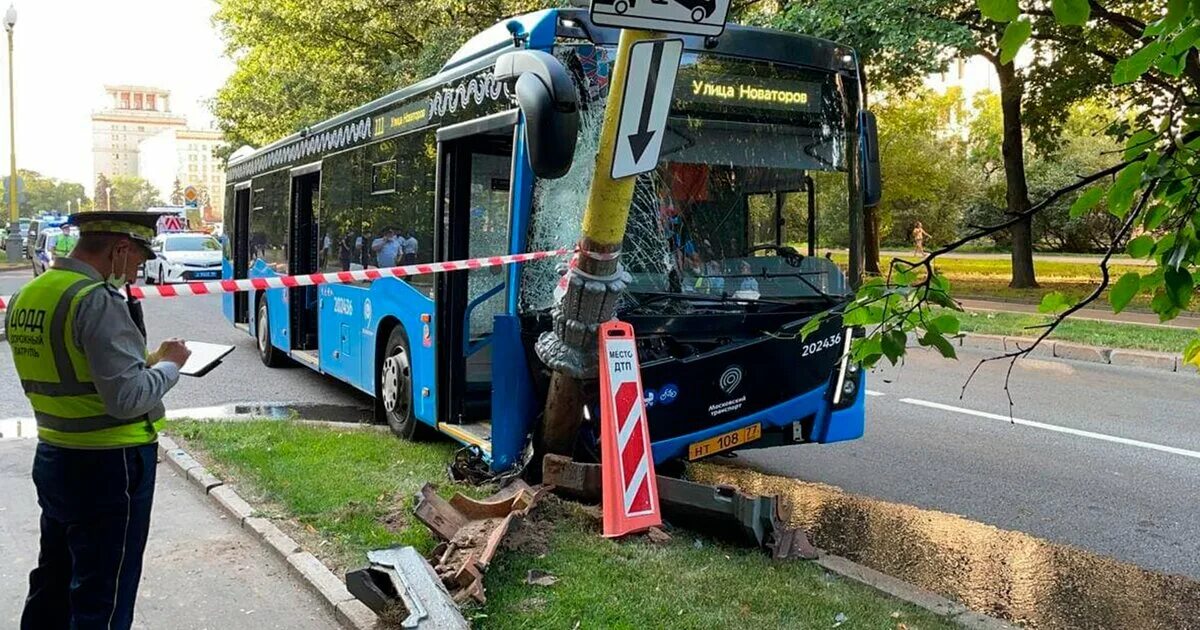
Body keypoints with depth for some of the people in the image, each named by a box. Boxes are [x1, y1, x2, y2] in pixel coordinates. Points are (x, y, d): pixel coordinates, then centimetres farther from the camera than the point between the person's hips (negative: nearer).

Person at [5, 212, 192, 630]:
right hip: (108, 468, -8)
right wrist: (169, 364, -8)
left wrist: (145, 359, 10)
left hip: (52, 458, 9)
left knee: (51, 587, 22)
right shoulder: (99, 301, -21)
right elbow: (128, 398, -25)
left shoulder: (23, 298, 6)